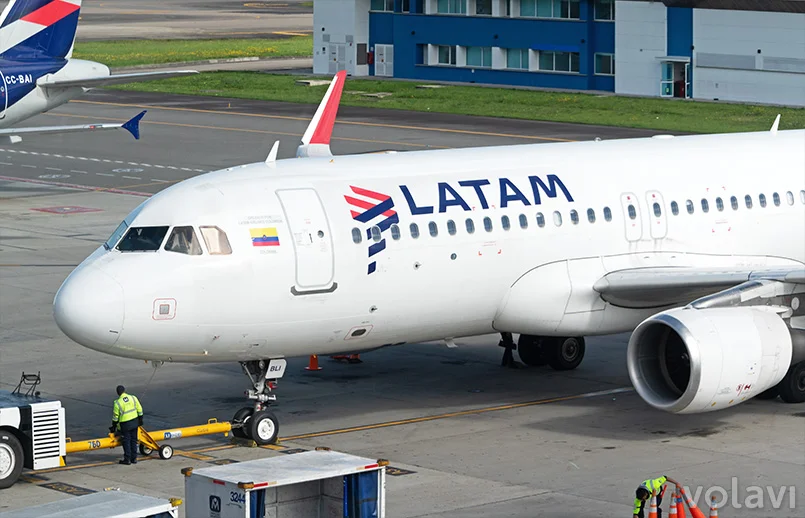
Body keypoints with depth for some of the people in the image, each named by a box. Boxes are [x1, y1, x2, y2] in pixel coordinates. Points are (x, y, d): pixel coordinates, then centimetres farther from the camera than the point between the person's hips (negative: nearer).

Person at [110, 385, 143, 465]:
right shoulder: (133, 398, -3)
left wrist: (114, 426, 6)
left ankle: (127, 459, 7)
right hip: (134, 422, 4)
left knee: (126, 441, 5)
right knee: (133, 440, 13)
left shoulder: (117, 403, -14)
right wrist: (140, 419, 16)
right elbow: (139, 409, 4)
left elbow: (115, 416, -7)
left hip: (125, 424, -4)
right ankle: (134, 458, 18)